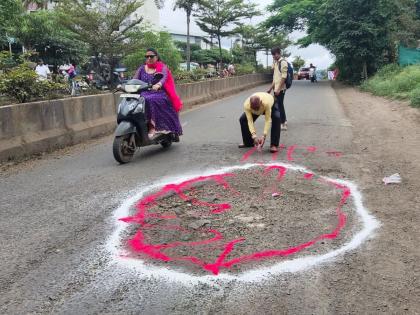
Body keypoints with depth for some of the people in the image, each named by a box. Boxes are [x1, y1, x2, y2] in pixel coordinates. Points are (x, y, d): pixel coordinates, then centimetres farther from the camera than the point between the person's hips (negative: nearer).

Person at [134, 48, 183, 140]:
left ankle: (152, 127, -35)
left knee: (150, 100, -37)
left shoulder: (162, 67, 7)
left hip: (160, 94, -3)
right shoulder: (142, 68, 19)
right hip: (145, 94, 4)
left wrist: (158, 84, -37)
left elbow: (164, 77, -14)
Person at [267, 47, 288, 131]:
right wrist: (271, 88, 19)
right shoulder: (276, 62, 15)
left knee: (279, 105, -5)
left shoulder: (283, 62, -12)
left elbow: (283, 77, -18)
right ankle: (284, 121, 25)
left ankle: (283, 124, 2)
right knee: (278, 105, 14)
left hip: (280, 89, -9)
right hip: (276, 88, 9)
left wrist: (278, 89, -21)